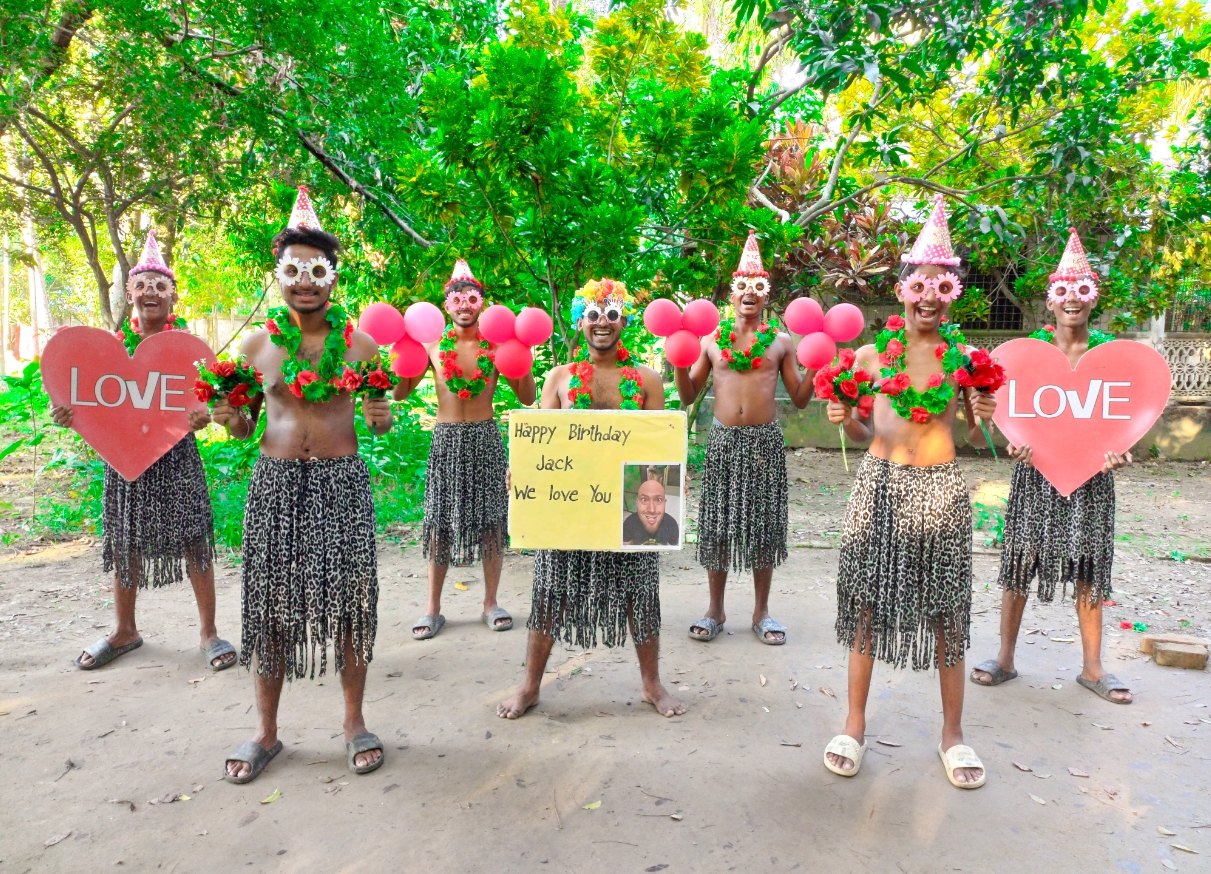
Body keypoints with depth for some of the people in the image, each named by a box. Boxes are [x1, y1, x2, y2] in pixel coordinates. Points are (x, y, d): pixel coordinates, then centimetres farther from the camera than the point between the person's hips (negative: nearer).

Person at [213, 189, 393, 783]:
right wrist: (231, 418, -7)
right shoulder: (257, 344, 7)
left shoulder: (360, 343, 3)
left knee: (349, 599, 2)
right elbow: (245, 427, 14)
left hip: (342, 481, -1)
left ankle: (354, 721, 21)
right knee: (269, 601, 6)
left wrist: (383, 419, -13)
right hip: (274, 481, 1)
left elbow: (379, 424, 9)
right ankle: (266, 730, 24)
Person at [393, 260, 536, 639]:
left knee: (491, 519, 4)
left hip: (486, 437, 0)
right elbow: (400, 393, 6)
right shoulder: (432, 344, 2)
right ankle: (433, 608, 16)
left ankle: (491, 602, 20)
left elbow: (527, 399, 0)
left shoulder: (497, 345, -1)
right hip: (446, 438, 1)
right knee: (439, 522, 4)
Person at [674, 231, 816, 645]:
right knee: (718, 523, 4)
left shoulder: (781, 342, 5)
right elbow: (688, 397, 7)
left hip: (765, 440, 0)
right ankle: (715, 610, 20)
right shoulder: (711, 339, 6)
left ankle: (761, 612, 21)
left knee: (764, 524, 6)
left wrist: (815, 368, -8)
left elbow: (799, 400, 7)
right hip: (724, 439, 0)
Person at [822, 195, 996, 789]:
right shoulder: (871, 353, 4)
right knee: (866, 602, 6)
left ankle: (953, 733, 27)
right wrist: (844, 420, -9)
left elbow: (975, 440, 11)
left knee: (945, 610, 7)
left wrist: (983, 420, -10)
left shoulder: (967, 357, 3)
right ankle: (855, 724, 23)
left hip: (940, 488, 0)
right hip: (879, 483, 0)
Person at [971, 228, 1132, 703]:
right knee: (1019, 559, 4)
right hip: (1038, 468, -1)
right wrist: (1020, 438, -24)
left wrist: (1114, 445, -17)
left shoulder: (1108, 349, 2)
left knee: (1090, 566, 9)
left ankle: (1092, 667, 24)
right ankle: (1005, 658, 18)